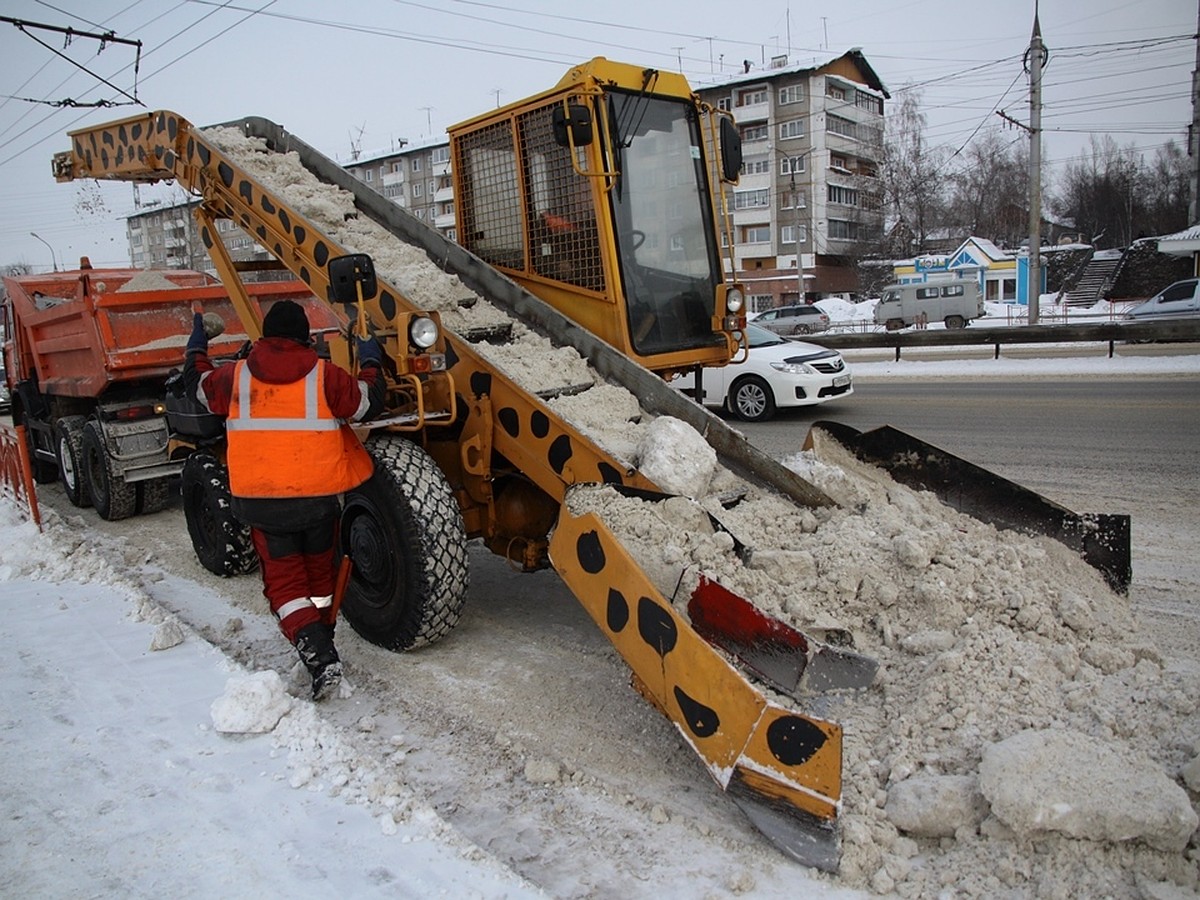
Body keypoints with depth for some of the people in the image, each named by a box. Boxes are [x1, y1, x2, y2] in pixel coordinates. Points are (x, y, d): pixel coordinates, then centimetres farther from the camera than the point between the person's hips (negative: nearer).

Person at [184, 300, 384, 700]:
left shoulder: (236, 377, 2)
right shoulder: (325, 375, -5)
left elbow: (198, 384, 21)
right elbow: (369, 403, 3)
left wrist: (196, 347, 40)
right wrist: (370, 363, 20)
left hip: (260, 499, 0)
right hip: (319, 497, 1)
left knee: (284, 581, 4)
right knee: (320, 574, 20)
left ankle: (320, 658, -12)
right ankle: (323, 648, 32)